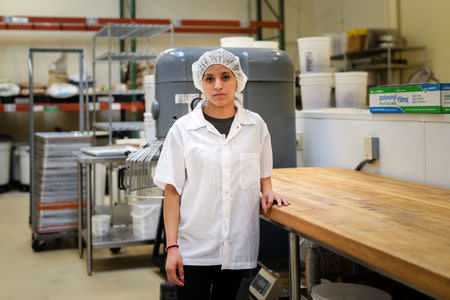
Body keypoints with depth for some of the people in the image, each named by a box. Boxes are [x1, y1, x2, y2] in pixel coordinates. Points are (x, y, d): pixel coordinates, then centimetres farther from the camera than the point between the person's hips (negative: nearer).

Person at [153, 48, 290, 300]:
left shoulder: (256, 126, 5)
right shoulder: (183, 129, -2)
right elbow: (172, 191, -3)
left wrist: (268, 192, -2)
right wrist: (172, 246, -8)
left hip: (239, 247, 2)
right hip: (194, 248, -2)